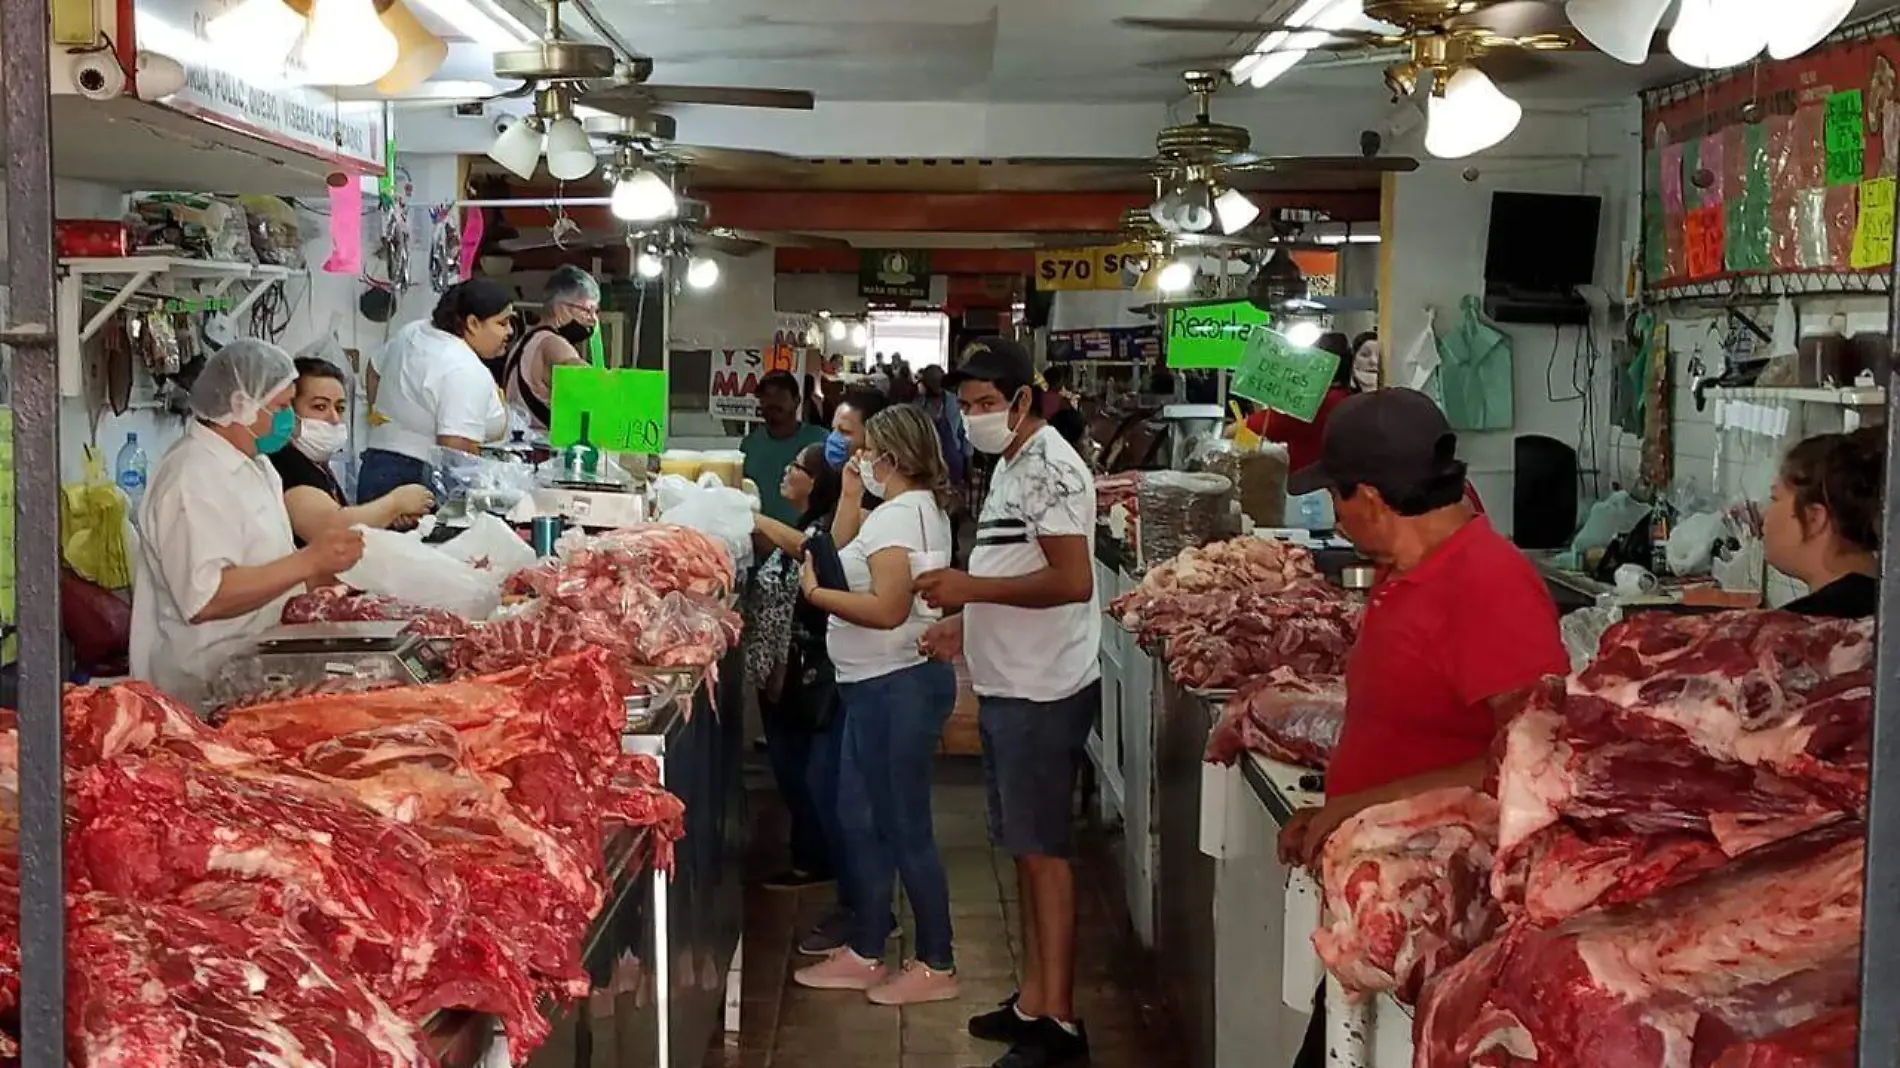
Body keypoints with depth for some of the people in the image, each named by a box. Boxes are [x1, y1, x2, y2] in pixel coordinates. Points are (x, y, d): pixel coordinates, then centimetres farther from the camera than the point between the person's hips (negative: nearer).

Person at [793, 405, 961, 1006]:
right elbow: (844, 554, 19)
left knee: (904, 827, -2)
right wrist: (850, 498, 14)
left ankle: (937, 965, 8)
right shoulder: (921, 508, 15)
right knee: (860, 820, 16)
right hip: (882, 685, 11)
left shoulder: (897, 515, -17)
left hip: (897, 686, -11)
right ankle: (865, 952, 26)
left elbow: (887, 609, -27)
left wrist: (816, 594, -16)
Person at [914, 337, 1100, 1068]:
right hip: (1009, 687, 10)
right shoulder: (1012, 465, 15)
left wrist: (973, 586, -22)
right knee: (1025, 848, 14)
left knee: (1043, 851, -4)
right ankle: (1034, 998, 24)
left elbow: (1072, 581, -25)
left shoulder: (1050, 467, -16)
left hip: (1043, 694, -10)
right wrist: (967, 624, 12)